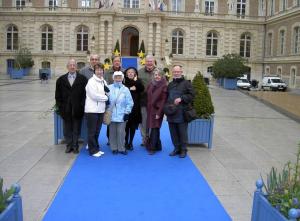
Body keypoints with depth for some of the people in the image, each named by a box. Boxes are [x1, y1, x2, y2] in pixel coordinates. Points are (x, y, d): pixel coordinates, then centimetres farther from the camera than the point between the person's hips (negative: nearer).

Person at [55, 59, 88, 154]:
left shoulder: (82, 79, 0)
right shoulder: (61, 79, 7)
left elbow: (85, 93, -2)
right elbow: (58, 95, 8)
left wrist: (82, 106, -8)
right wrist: (60, 106, 1)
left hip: (77, 109, -2)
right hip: (66, 110, 2)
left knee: (76, 129, 7)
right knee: (67, 129, 10)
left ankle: (75, 146, 17)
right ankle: (69, 145, 21)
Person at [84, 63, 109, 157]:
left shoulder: (103, 81, 13)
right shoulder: (91, 81, -10)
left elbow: (107, 94, 13)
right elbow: (94, 95, -17)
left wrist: (107, 90, -10)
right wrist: (105, 97, -5)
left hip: (100, 109, 7)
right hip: (92, 110, -7)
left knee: (97, 131, 14)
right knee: (92, 131, 1)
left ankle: (96, 148, 24)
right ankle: (93, 150, 9)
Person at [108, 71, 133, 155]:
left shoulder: (125, 89, 1)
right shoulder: (109, 88, 3)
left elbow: (130, 102, 0)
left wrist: (127, 112, -5)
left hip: (122, 115, -1)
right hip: (111, 115, 1)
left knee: (121, 132, 1)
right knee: (113, 132, 8)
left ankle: (121, 148, 14)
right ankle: (114, 148, 19)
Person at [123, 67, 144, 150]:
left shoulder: (138, 82, 10)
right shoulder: (124, 82, 5)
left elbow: (142, 89, -9)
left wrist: (136, 81, -13)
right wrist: (130, 88, -11)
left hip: (135, 107, 2)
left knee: (133, 126, 3)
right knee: (126, 126, -3)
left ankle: (130, 143, 15)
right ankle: (126, 142, 10)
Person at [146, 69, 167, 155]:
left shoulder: (164, 86, -7)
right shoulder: (150, 85, 9)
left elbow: (163, 100, -11)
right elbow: (148, 98, 14)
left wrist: (159, 113, -16)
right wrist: (148, 109, 8)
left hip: (157, 110, -6)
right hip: (150, 110, 6)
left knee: (154, 129, -8)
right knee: (152, 128, 9)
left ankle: (152, 148, -5)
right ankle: (157, 146, 20)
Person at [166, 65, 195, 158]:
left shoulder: (186, 83, -2)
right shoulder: (170, 84, 17)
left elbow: (191, 95, -7)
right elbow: (166, 97, 25)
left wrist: (181, 98, -18)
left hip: (182, 113, -5)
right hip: (171, 113, 6)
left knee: (182, 132, 0)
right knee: (173, 132, 10)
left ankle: (183, 150, 12)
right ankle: (176, 148, 23)